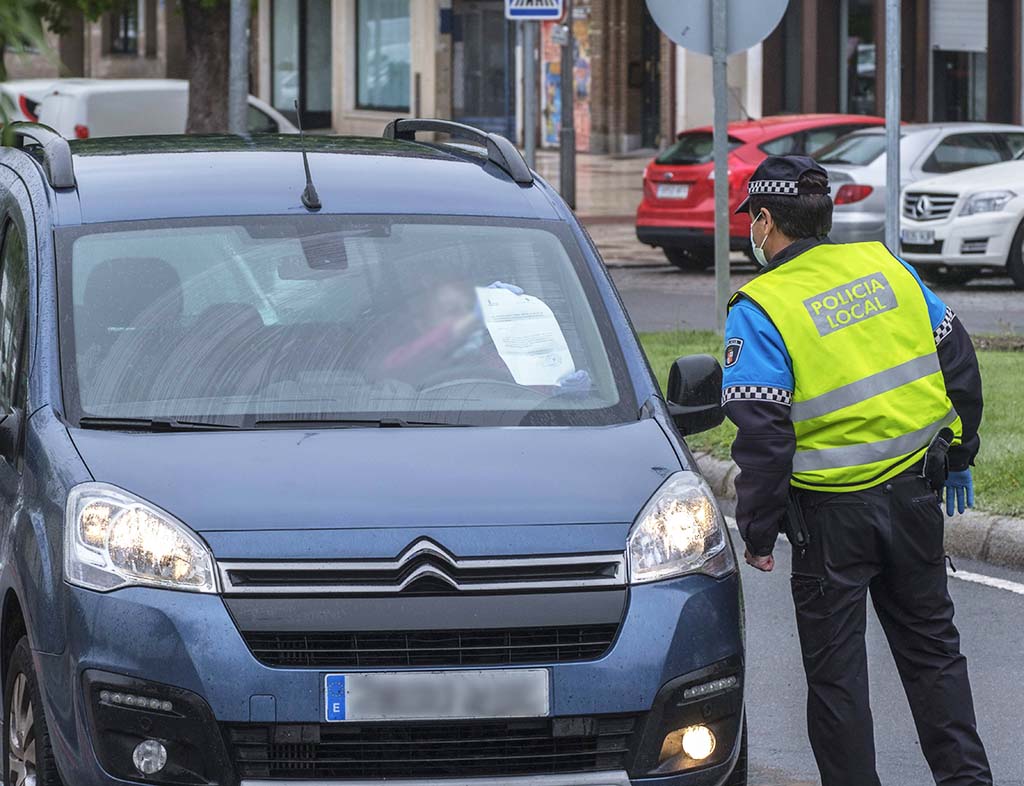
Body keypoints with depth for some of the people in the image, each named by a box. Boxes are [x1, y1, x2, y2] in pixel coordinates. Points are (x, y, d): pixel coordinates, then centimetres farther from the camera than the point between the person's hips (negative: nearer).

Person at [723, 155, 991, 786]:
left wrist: (759, 532, -8)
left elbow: (763, 434, -16)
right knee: (930, 643, 17)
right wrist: (959, 451, 22)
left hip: (833, 511, -5)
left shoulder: (760, 310, -12)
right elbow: (958, 360, 10)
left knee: (835, 663, 7)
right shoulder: (886, 268, 4)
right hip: (916, 491, 5)